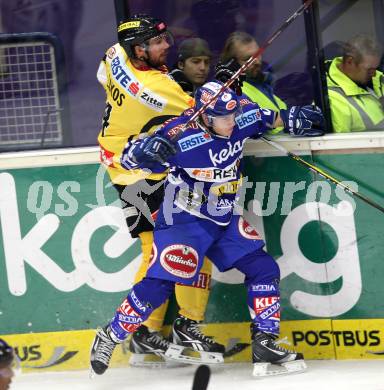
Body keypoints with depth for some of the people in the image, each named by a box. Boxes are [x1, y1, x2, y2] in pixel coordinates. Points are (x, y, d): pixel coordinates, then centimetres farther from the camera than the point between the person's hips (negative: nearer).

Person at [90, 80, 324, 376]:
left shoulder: (242, 117, -9)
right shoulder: (181, 135, -29)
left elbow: (268, 117, 15)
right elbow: (129, 157, -27)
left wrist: (292, 119, 1)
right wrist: (145, 150, -48)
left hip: (225, 219, 7)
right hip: (183, 221, -7)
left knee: (263, 269, -1)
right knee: (160, 282, -13)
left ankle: (265, 343, 7)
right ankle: (110, 337, 5)